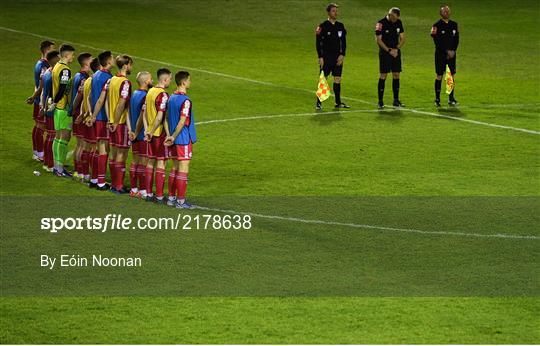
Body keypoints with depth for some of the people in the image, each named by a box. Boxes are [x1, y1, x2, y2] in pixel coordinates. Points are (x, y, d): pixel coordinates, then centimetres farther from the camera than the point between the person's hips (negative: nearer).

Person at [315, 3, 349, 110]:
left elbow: (343, 42, 11)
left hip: (338, 57, 4)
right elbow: (318, 42, -5)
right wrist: (320, 57, -11)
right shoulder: (323, 26, -5)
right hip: (326, 57, -4)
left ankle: (338, 102, 12)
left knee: (337, 79, 5)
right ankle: (319, 102, 3)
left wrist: (342, 55, -1)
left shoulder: (340, 26, 8)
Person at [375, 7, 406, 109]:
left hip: (396, 52, 5)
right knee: (383, 76, -7)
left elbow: (402, 38, 10)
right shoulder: (381, 23, -10)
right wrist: (389, 50, -16)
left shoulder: (398, 23, 7)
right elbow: (378, 40, -12)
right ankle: (380, 101, -4)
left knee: (396, 75, 5)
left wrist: (396, 49, -6)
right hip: (384, 53, -5)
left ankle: (396, 100, 11)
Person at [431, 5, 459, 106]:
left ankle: (451, 98, 10)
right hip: (440, 54, -4)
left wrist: (453, 51, -4)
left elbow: (456, 39, 9)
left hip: (451, 53, 4)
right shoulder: (437, 25, -6)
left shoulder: (454, 25, 9)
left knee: (451, 75, 3)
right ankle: (437, 99, 4)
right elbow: (437, 41, -12)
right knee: (439, 76, -2)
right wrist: (447, 51, -15)